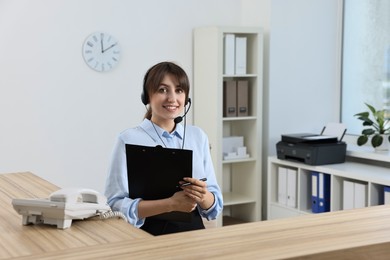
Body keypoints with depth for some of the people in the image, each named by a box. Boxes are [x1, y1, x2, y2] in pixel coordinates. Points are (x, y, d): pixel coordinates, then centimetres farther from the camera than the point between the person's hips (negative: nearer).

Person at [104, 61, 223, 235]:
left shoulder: (198, 136, 9)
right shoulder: (129, 140, -4)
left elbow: (215, 205, 10)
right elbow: (115, 204, -10)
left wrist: (203, 197, -11)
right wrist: (171, 204, -18)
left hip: (193, 230, 4)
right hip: (149, 234, -4)